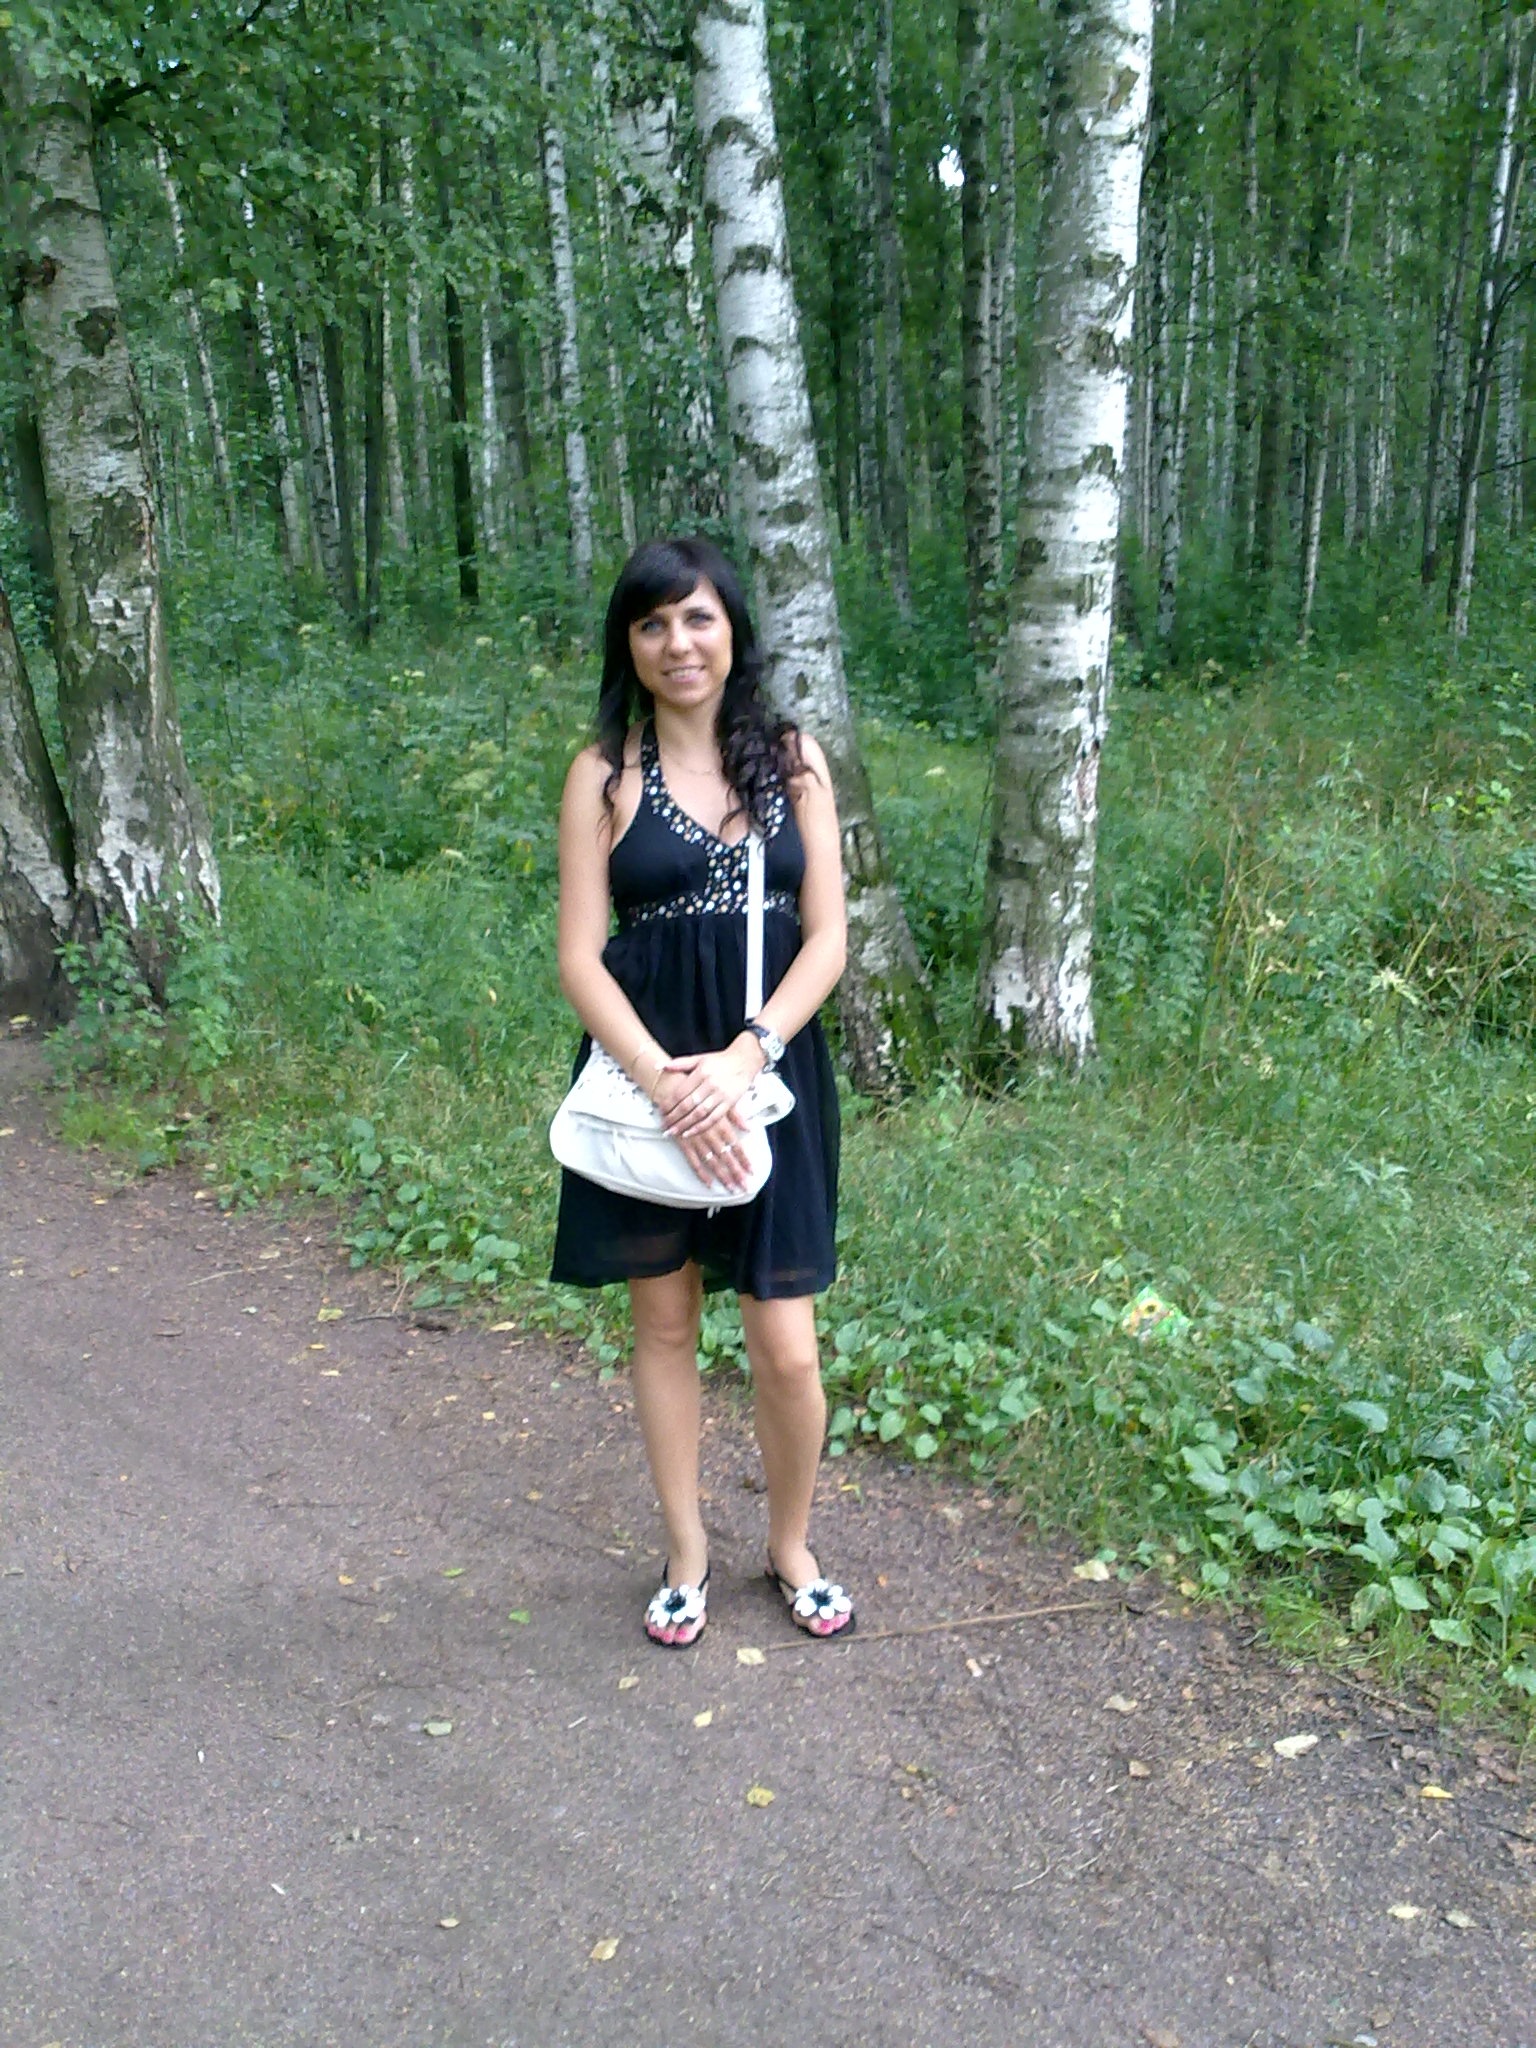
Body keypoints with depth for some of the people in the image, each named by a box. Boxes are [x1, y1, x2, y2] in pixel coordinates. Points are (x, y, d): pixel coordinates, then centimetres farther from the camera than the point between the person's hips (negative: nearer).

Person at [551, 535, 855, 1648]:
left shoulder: (793, 757, 3)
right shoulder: (606, 771, -1)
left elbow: (827, 939, -1)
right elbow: (580, 958, -5)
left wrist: (743, 1059, -15)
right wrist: (667, 1083, -18)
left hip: (771, 1074, 1)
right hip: (646, 1075, 0)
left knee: (788, 1351, 2)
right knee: (665, 1322, 13)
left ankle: (792, 1546, 30)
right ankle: (688, 1554, 33)